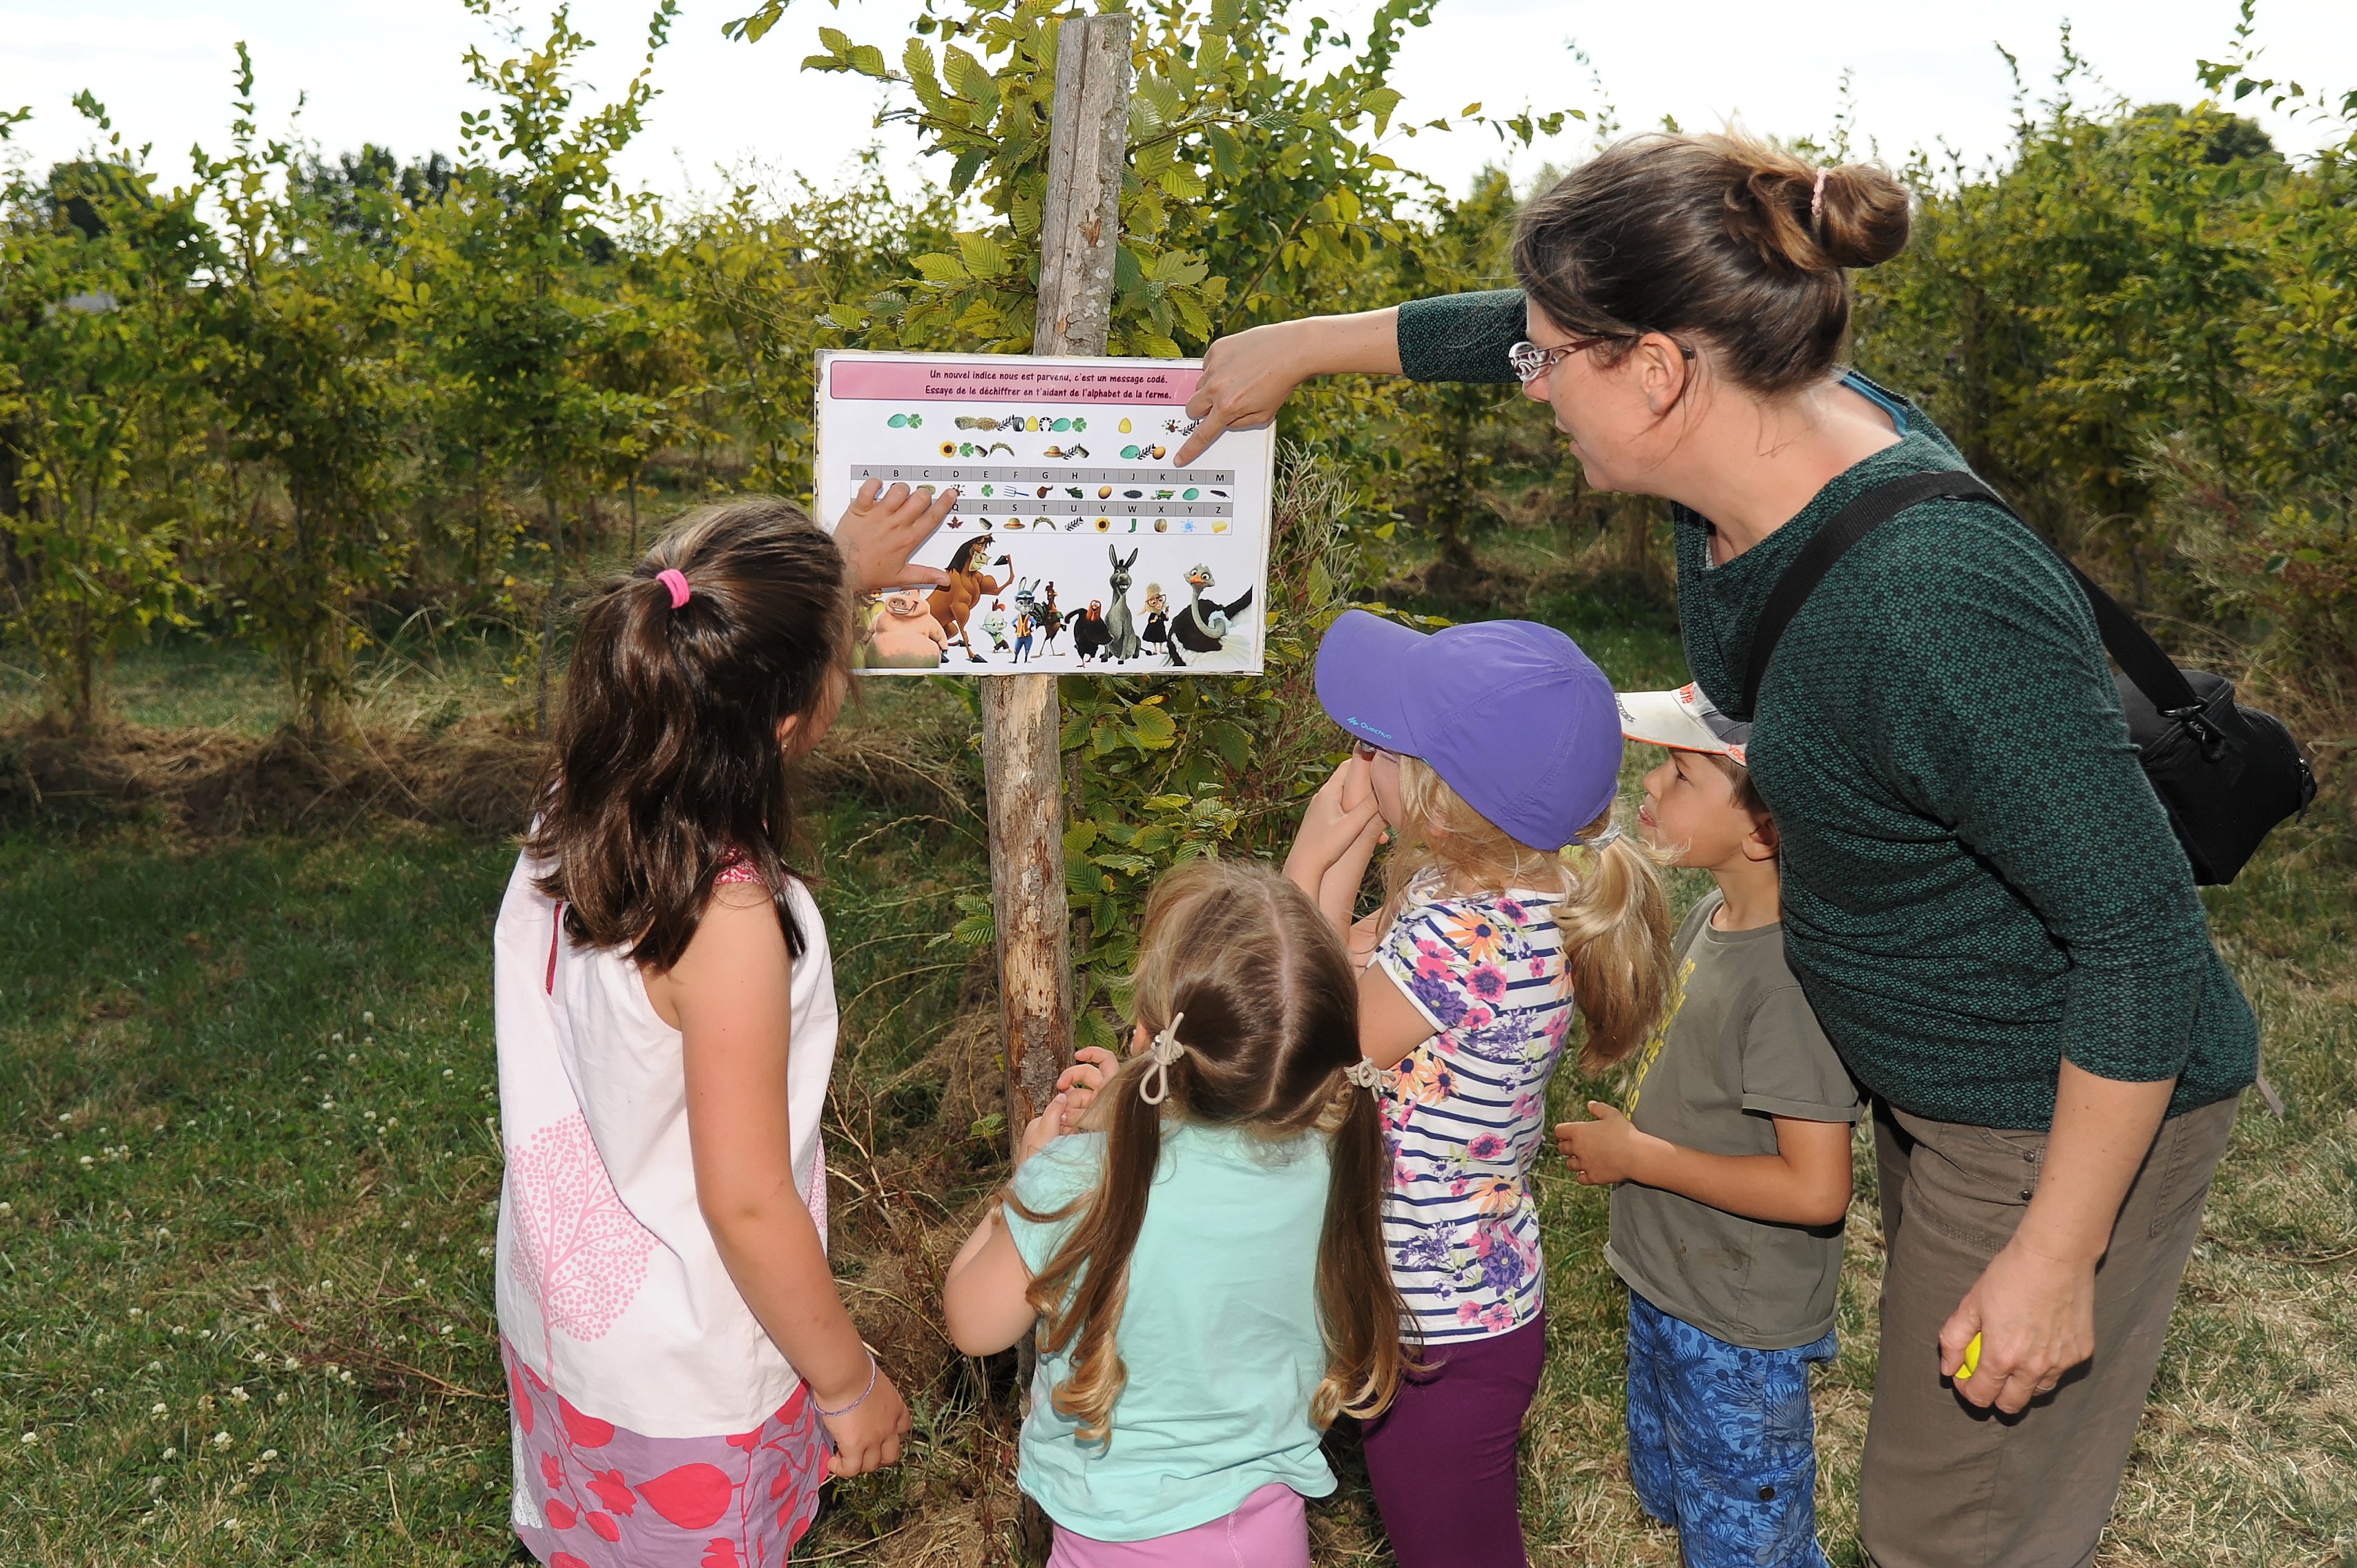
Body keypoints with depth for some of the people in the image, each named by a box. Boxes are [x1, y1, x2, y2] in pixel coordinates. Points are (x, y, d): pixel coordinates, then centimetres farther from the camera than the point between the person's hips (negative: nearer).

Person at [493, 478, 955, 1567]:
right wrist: (852, 1385, -12)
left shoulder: (571, 819, -12)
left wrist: (836, 573, 22)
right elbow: (746, 1203, -27)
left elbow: (710, 667, 11)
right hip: (682, 1393, -6)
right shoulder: (729, 920, -34)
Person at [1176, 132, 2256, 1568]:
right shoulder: (1767, 426, -11)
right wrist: (1300, 347, 21)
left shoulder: (1935, 605, -37)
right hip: (1926, 1077, 8)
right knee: (1933, 1453, 25)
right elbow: (1516, 325, 10)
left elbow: (2144, 929, -28)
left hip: (2071, 1113, -8)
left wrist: (2056, 1256, -20)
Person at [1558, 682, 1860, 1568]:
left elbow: (1815, 1189, -30)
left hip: (1739, 1337, -9)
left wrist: (1636, 1155, -22)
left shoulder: (1792, 973, -29)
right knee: (1667, 1494, 28)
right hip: (1667, 1293, 9)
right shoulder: (1714, 915, -2)